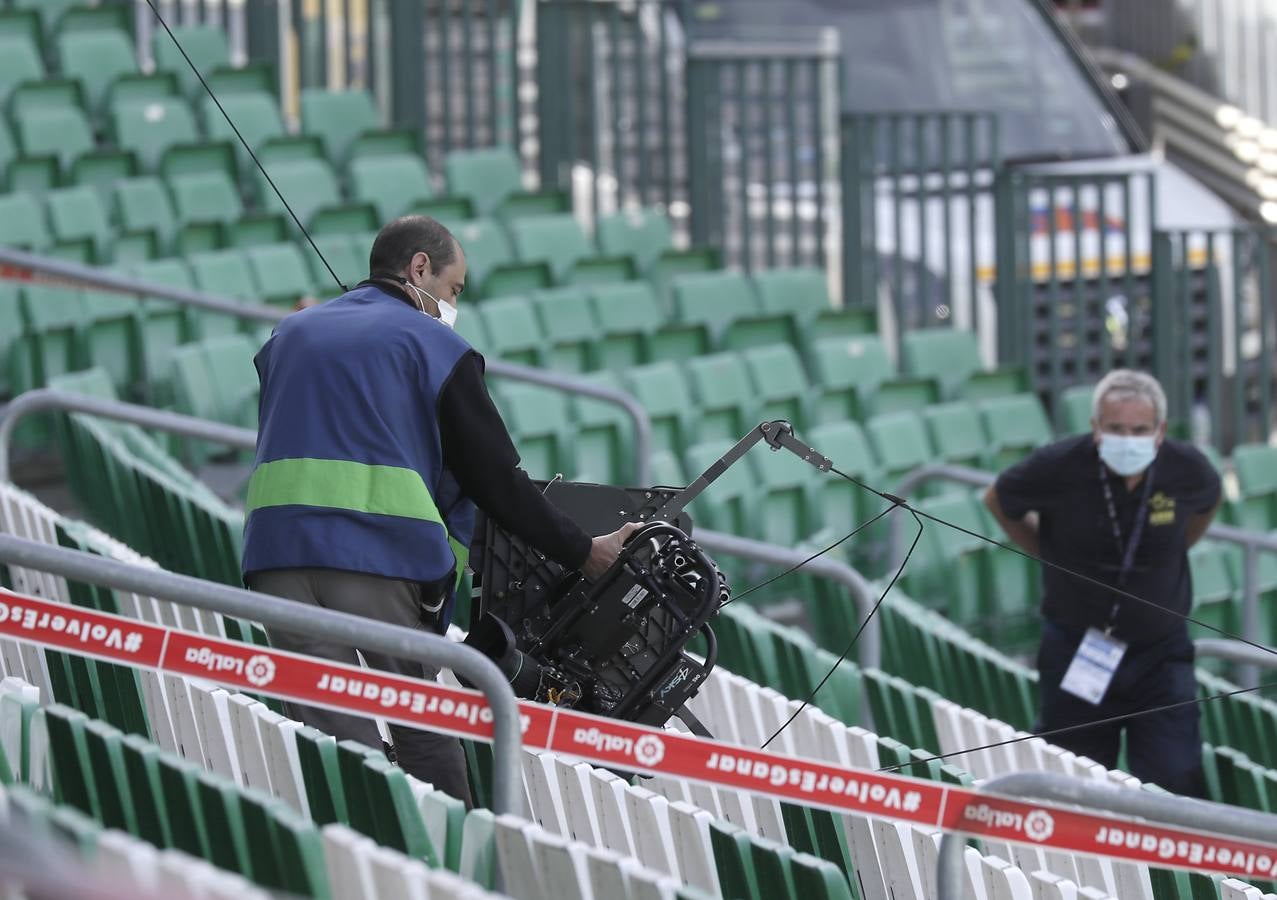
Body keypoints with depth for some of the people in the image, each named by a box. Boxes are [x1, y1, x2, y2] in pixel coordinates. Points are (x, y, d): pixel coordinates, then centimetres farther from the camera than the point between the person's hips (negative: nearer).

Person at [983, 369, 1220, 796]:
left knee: (1175, 784, -10)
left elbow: (1208, 501, 15)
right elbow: (997, 499, 5)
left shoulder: (1186, 469, -12)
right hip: (1076, 647, 0)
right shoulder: (1058, 467, -17)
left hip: (1160, 652, 0)